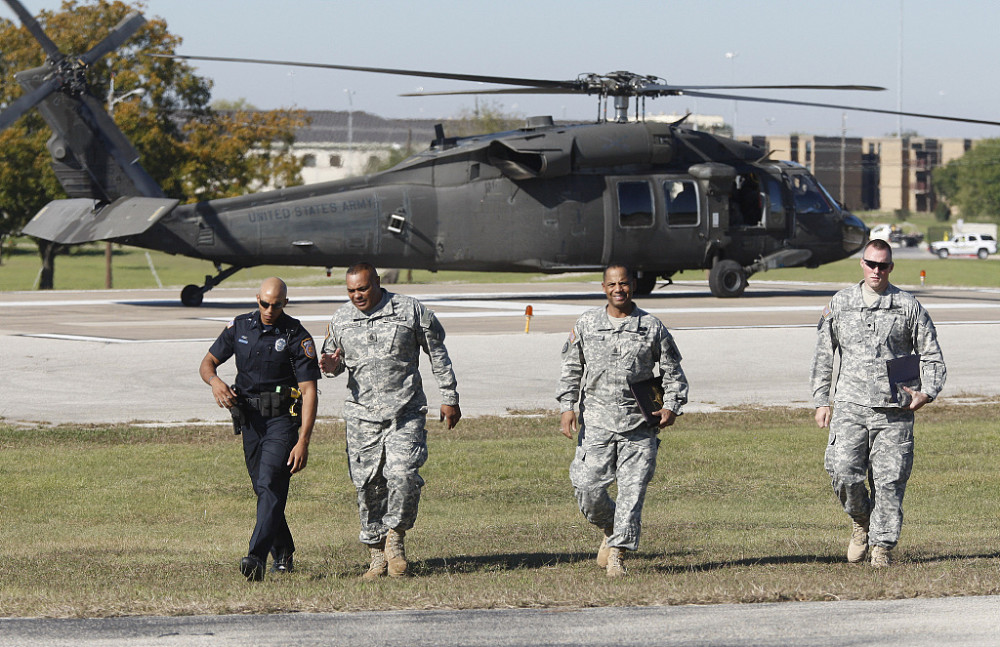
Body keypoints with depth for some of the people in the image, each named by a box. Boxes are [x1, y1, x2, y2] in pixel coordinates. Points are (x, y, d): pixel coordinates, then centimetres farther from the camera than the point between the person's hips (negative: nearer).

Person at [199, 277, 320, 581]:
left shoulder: (297, 337, -9)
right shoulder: (239, 327, 4)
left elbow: (309, 391, -13)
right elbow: (207, 362, 12)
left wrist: (303, 441, -21)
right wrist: (215, 380, -14)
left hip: (283, 420, -5)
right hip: (250, 419, 5)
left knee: (270, 484, -19)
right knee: (263, 488, 10)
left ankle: (256, 558, -31)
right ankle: (283, 554, 27)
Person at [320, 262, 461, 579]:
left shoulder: (410, 311, 0)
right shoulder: (340, 319, 8)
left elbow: (438, 354, 8)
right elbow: (333, 358, 22)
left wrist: (449, 398, 8)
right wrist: (330, 366, -4)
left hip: (406, 413, -3)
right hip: (362, 416, 3)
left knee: (403, 474, -19)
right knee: (368, 485, 0)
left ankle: (395, 535, 5)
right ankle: (378, 554, 11)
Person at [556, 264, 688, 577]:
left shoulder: (651, 327, 3)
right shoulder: (587, 324, 7)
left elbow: (672, 370, 10)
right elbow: (571, 368, 13)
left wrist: (671, 405, -5)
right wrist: (567, 407, 1)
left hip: (639, 423, -1)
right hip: (597, 420, 1)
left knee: (632, 489, -7)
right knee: (587, 487, -5)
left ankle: (618, 552, 0)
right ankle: (610, 530, 24)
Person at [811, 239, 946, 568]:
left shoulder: (909, 306, 5)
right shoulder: (840, 304, 11)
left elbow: (932, 356, 9)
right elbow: (823, 355, 17)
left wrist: (926, 393, -7)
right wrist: (821, 401, 10)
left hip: (894, 409, -1)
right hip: (850, 405, 1)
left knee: (889, 479, -4)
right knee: (843, 472, -12)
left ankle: (882, 545, 6)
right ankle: (861, 520, 16)